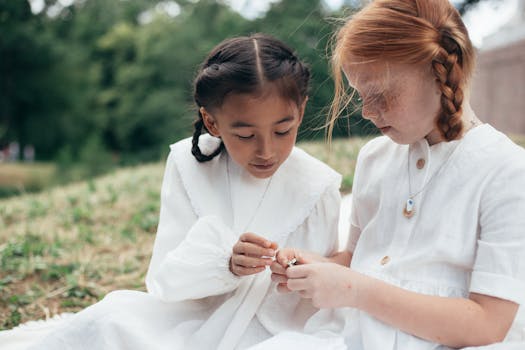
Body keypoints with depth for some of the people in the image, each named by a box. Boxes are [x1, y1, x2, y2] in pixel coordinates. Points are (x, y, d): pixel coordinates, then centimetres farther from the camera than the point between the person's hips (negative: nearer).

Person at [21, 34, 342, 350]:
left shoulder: (318, 188, -10)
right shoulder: (189, 164, -6)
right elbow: (165, 279, -10)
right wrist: (227, 264, -27)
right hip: (192, 320, 3)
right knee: (109, 319, -23)